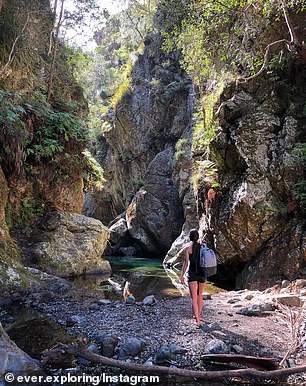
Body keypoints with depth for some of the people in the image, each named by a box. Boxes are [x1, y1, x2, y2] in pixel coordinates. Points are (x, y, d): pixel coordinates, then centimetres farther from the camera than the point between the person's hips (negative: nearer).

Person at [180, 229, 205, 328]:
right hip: (202, 272, 4)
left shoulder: (187, 247, -6)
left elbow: (186, 262, -9)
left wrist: (182, 275, -2)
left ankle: (198, 321, -9)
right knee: (200, 295, 21)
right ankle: (198, 315, 35)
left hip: (192, 273, -4)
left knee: (194, 298, -3)